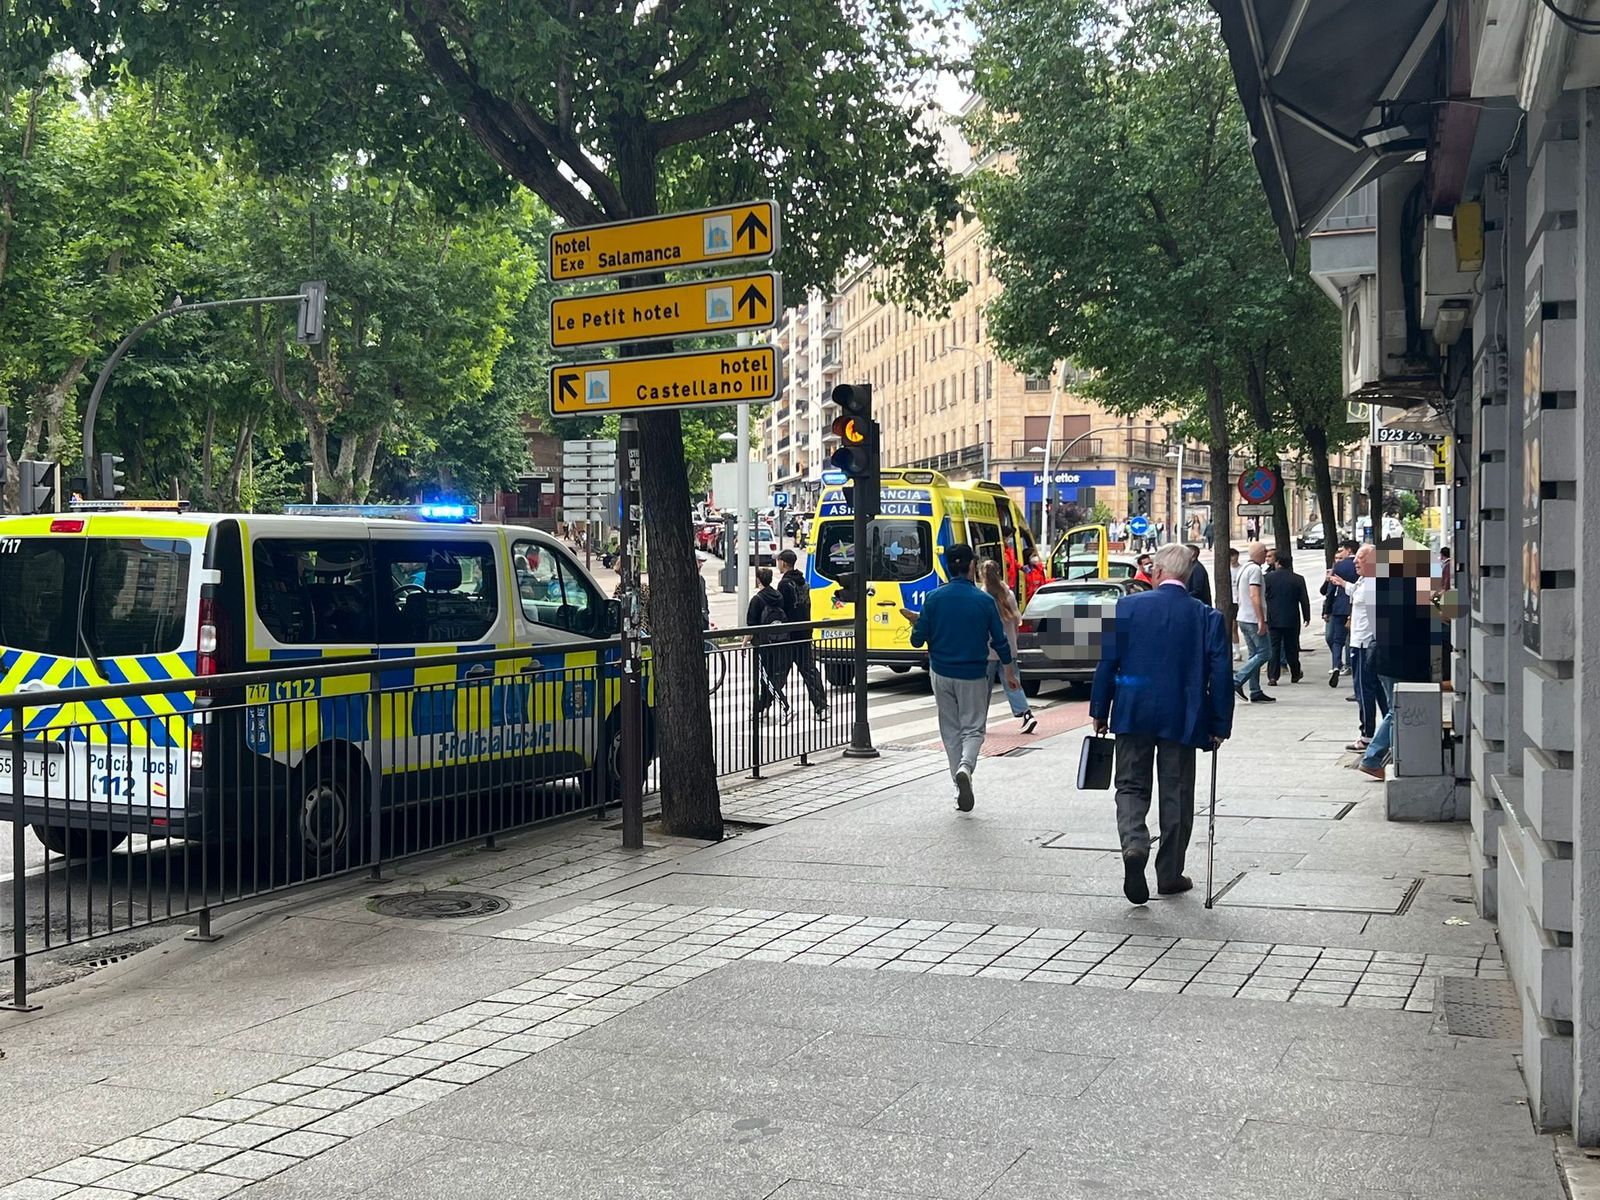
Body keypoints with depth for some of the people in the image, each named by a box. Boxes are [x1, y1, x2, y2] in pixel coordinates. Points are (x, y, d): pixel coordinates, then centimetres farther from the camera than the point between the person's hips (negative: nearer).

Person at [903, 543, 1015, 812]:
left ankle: (961, 790, 12)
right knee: (973, 728, 8)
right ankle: (966, 767, -23)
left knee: (951, 730, 12)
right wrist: (1009, 671, 15)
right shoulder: (984, 600, -7)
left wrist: (916, 623, 17)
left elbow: (917, 640, -5)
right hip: (973, 676, -1)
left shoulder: (934, 598, -6)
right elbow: (1000, 640, 0)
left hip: (941, 674, 1)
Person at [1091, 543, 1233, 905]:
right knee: (1177, 794, 11)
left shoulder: (1128, 607, -4)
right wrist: (1219, 726, 4)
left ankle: (1134, 844, -17)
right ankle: (1170, 874, 18)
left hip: (1133, 714, 0)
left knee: (1131, 786, 10)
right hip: (1181, 719, 1)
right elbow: (1220, 674, -3)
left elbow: (1107, 662, -2)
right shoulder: (1208, 617, -2)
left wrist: (1099, 711, 6)